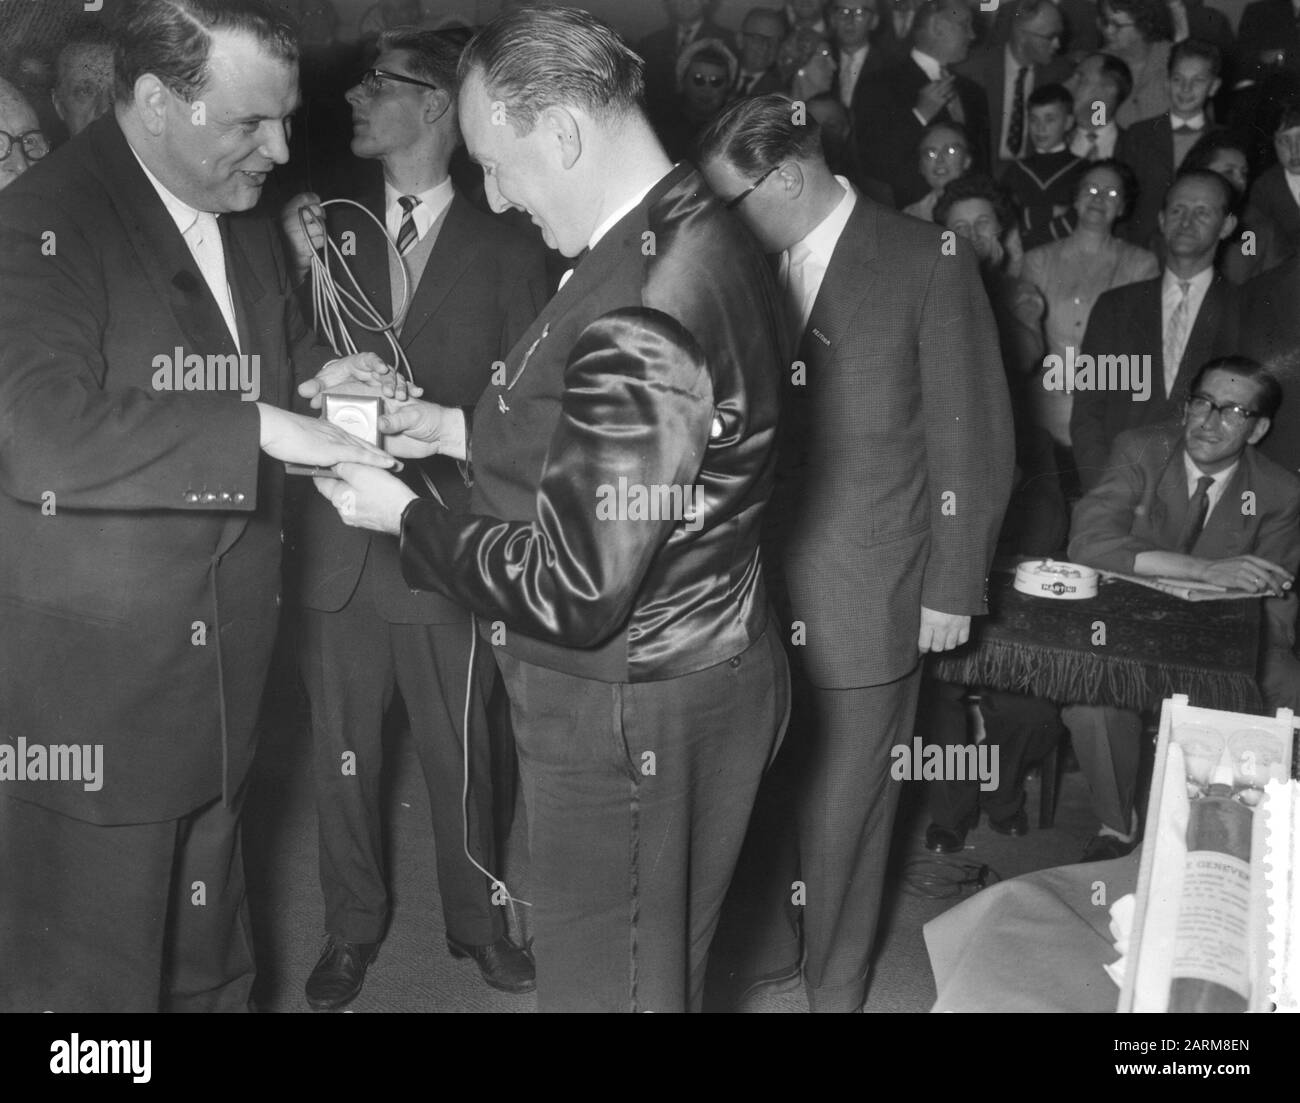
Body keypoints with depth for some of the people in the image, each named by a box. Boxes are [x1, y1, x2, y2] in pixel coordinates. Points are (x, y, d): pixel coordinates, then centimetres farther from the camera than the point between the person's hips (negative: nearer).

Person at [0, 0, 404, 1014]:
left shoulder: (250, 227, 9)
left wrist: (315, 381, 2)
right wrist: (257, 427, -30)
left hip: (222, 689, 7)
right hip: (93, 691, -7)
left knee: (210, 966, 21)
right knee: (93, 978, 6)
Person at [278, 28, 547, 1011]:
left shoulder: (506, 252, -4)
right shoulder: (331, 232, 4)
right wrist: (303, 275, -14)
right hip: (339, 548, 3)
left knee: (460, 751, 13)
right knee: (343, 754, 15)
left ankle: (477, 919, 34)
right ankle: (353, 927, 35)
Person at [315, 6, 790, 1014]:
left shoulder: (641, 316, -29)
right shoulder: (697, 235, 2)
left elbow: (574, 591, -25)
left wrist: (406, 516, -12)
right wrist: (466, 430, 9)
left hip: (633, 721, -9)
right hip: (689, 671, 9)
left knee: (608, 982, 9)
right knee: (654, 966, 25)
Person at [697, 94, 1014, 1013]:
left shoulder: (927, 264, -6)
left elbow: (971, 443, -4)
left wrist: (952, 589, -4)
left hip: (864, 599, -4)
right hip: (756, 588, 4)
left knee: (843, 807, 8)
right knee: (755, 792, 10)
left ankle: (834, 980, 29)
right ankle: (759, 951, 32)